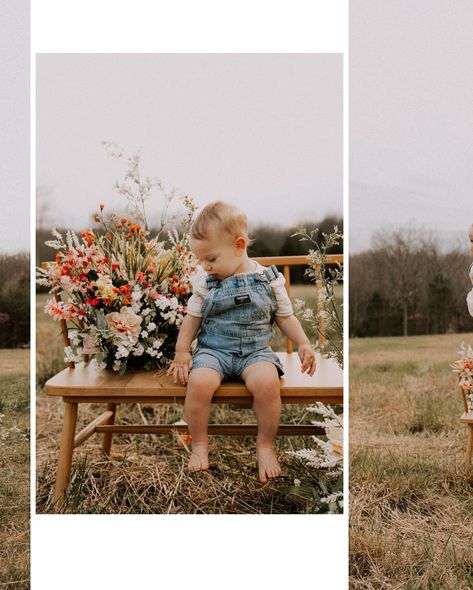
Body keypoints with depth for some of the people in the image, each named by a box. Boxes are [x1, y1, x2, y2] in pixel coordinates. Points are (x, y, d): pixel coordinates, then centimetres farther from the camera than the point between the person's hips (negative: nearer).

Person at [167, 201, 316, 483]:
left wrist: (303, 344, -3)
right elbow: (193, 318, 13)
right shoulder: (204, 282, 5)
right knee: (199, 382, -31)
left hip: (256, 351, -1)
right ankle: (200, 444, -6)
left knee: (267, 382, -34)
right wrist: (182, 351, 1)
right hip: (213, 350, 1)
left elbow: (285, 316, 10)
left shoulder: (269, 279, 1)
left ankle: (266, 445, -9)